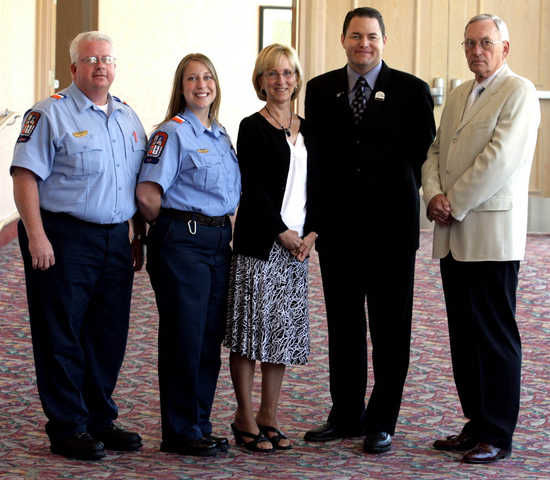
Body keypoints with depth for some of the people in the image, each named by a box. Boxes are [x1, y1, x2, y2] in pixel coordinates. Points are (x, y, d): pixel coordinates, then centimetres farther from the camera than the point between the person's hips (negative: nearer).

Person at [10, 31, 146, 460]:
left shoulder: (128, 118, 15)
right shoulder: (51, 114, -5)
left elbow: (140, 184, 21)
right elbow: (25, 175, -12)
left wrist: (140, 236, 16)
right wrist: (36, 237, -19)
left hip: (116, 240, 6)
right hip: (63, 239, -6)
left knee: (109, 336, 11)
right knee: (61, 337, 0)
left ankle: (100, 421, 23)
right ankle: (67, 428, 8)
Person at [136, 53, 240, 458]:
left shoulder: (221, 135, 16)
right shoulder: (173, 132, -8)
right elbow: (147, 194, -17)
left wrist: (227, 229, 13)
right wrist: (172, 227, -2)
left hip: (218, 241, 8)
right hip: (181, 242, -8)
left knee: (211, 338, 10)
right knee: (183, 337, -3)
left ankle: (200, 425, 19)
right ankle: (180, 432, 5)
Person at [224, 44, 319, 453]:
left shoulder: (306, 130, 14)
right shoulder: (253, 128, -3)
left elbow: (314, 186, 13)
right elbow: (253, 188, -10)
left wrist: (310, 233, -1)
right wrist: (282, 232, -12)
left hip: (298, 243, 6)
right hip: (260, 242, -6)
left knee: (285, 329, 7)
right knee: (251, 326, -3)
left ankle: (270, 416, 16)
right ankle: (245, 418, 6)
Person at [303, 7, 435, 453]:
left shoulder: (412, 90, -2)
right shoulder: (320, 90, 7)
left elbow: (423, 153, 1)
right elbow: (316, 153, 9)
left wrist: (399, 195, -1)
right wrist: (318, 215, 4)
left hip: (390, 226, -3)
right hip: (338, 227, 3)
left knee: (390, 329, 3)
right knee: (343, 326, 12)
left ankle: (382, 423, 12)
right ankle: (346, 416, 23)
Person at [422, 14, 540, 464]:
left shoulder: (519, 92, -6)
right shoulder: (458, 95, 19)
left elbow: (500, 159, -15)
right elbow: (436, 151, 17)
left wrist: (454, 205, -12)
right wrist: (433, 194, -2)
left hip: (492, 233, -8)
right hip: (453, 236, 8)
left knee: (495, 334, -3)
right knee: (463, 333, 11)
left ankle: (498, 435, 3)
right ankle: (476, 422, 20)